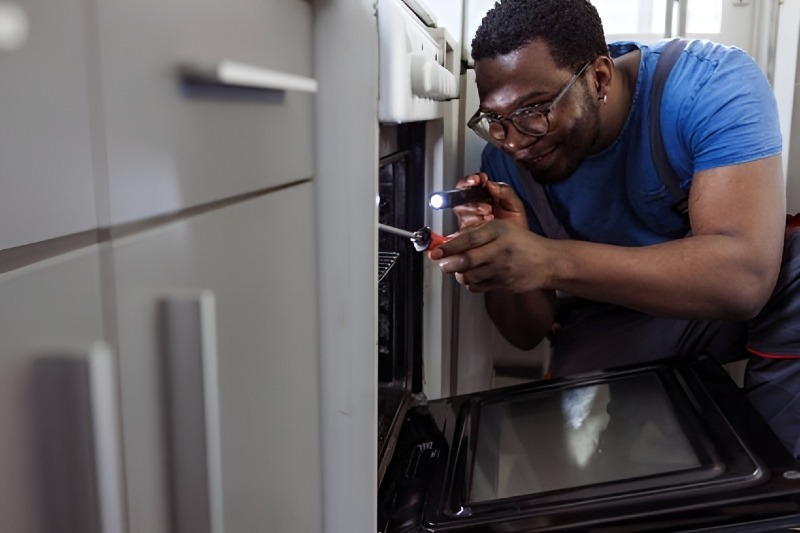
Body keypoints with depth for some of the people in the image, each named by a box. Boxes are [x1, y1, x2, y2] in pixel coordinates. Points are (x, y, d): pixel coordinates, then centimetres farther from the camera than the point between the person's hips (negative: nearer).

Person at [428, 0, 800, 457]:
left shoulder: (715, 83, -24)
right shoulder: (505, 161, -16)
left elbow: (745, 276, -38)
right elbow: (528, 333, -10)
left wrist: (550, 260, -48)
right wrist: (506, 246, -32)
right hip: (615, 314, 1)